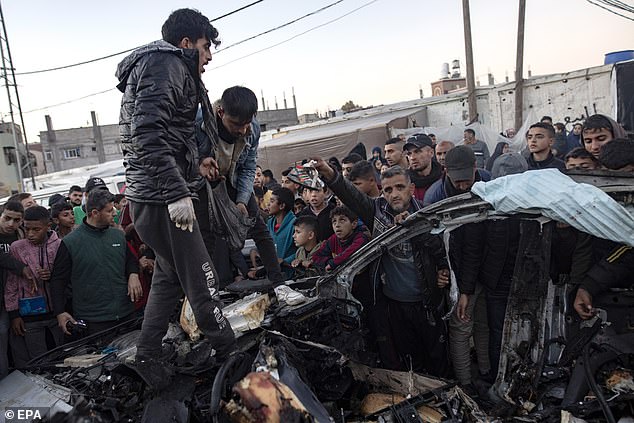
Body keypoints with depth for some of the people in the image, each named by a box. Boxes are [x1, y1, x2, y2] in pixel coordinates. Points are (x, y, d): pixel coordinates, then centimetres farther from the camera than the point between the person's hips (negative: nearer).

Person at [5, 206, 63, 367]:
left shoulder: (60, 245, -2)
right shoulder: (17, 248, -4)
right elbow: (11, 284, 0)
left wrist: (54, 276, -14)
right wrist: (13, 314, -1)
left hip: (57, 312, 2)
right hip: (29, 317, -1)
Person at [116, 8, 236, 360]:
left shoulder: (166, 66, 23)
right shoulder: (165, 63, -9)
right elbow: (148, 133, -23)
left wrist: (198, 164, 23)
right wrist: (177, 193, -26)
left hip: (152, 196, 11)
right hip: (161, 198, -11)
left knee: (170, 275, 20)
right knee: (202, 280, -3)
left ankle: (148, 356, 31)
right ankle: (230, 354, 9)